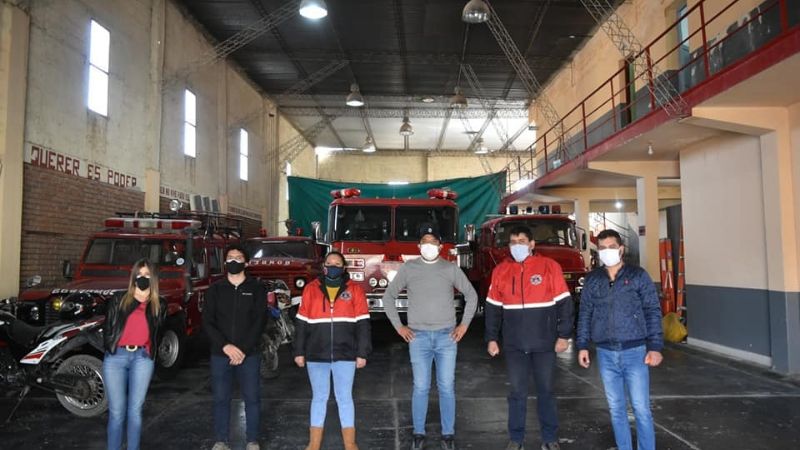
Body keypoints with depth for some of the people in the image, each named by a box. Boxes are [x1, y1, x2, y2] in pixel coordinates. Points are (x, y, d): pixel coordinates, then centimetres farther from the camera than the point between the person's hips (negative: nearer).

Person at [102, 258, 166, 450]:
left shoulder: (159, 305, 11)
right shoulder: (119, 299, 8)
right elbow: (107, 327, 7)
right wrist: (109, 348, 0)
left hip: (142, 359, 1)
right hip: (116, 357, 0)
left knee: (135, 410, 2)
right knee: (117, 411, 1)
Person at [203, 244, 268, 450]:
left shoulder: (257, 288, 2)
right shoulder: (215, 289, 7)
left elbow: (260, 321, -4)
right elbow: (207, 321, -1)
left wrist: (243, 350, -13)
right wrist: (225, 346, -14)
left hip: (249, 354, -1)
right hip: (220, 354, 1)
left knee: (252, 398, 4)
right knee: (221, 399, 7)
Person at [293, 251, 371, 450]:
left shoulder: (354, 290, 1)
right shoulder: (311, 289, 5)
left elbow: (363, 324, -1)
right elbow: (302, 323, 6)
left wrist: (362, 353, -5)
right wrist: (299, 351, 3)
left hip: (345, 354, -1)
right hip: (316, 355, 1)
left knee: (344, 398, 6)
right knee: (319, 397, 11)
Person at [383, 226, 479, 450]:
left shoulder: (451, 268, 2)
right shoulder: (408, 268, 1)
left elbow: (471, 295, 11)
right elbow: (389, 296, 8)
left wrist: (464, 324, 4)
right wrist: (398, 326, 3)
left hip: (447, 336, 1)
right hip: (418, 337, 0)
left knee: (447, 387, 6)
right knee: (421, 387, 5)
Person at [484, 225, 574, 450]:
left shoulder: (550, 266, -4)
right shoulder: (501, 270, 3)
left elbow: (564, 303, -3)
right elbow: (493, 308, 6)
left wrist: (564, 335, -6)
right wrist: (491, 338, 3)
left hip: (544, 343, -1)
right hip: (514, 345, 2)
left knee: (546, 390, 11)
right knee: (517, 392, 9)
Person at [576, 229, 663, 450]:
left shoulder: (638, 275, -2)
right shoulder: (592, 279, 6)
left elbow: (653, 312, -2)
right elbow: (585, 314, 9)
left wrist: (655, 346, -8)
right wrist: (582, 346, 5)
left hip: (635, 352, -3)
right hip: (606, 354, 3)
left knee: (641, 409, 1)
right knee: (616, 409, 11)